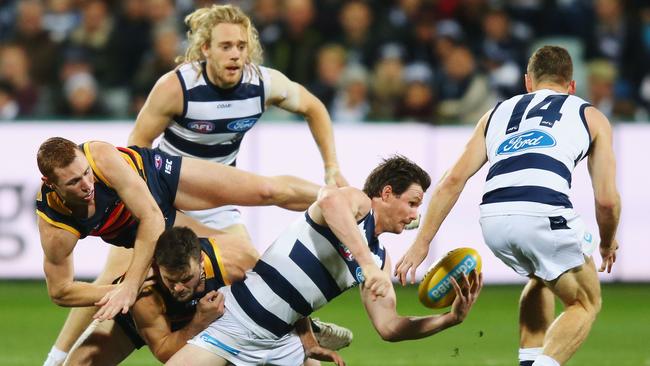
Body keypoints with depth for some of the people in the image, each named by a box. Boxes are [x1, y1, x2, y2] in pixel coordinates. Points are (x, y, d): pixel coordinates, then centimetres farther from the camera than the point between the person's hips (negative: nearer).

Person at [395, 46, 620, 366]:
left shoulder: (498, 113, 30)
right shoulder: (590, 116, 23)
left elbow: (453, 180, 19)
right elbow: (607, 199, 17)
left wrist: (422, 243, 20)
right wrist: (608, 245, 37)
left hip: (492, 218, 4)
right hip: (545, 214, -4)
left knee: (541, 279, 35)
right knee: (586, 303, 18)